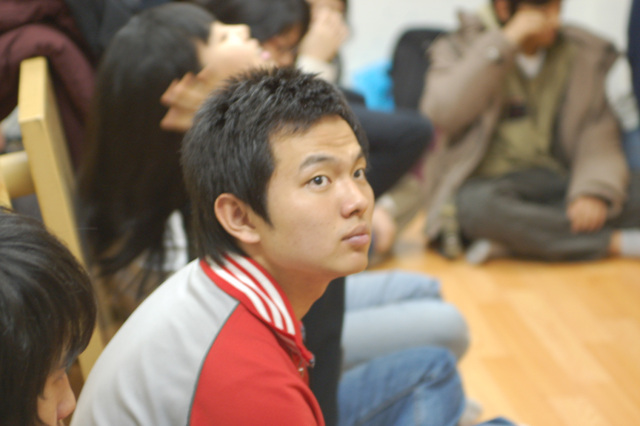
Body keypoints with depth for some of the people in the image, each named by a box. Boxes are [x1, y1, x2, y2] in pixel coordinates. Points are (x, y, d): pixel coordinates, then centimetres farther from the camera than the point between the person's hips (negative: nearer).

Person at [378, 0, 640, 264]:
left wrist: (593, 191, -18)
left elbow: (599, 135, 3)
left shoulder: (584, 56, 11)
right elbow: (441, 114, -17)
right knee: (478, 205, -39)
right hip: (481, 183, -3)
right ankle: (614, 242, -26)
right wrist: (504, 42, -16)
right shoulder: (461, 47, 2)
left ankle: (507, 245, -27)